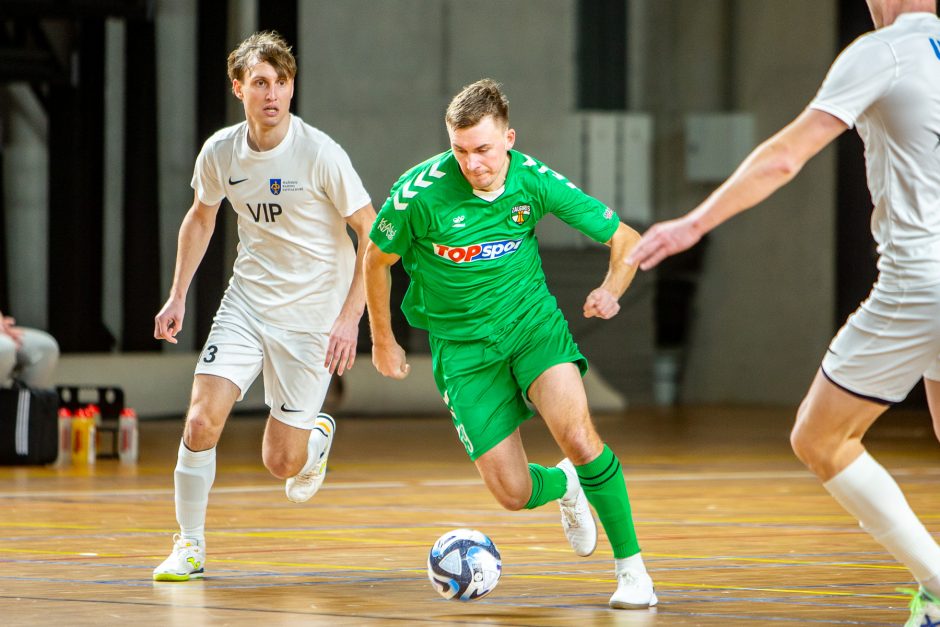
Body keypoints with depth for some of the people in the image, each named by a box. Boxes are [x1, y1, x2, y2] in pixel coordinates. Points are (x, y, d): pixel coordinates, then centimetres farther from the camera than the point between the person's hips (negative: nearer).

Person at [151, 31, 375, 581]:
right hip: (247, 303, 3)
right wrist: (179, 296, 12)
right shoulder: (220, 153, -4)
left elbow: (373, 234, -11)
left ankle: (318, 434, 36)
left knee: (281, 463, -1)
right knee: (202, 423, -15)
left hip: (314, 317, -3)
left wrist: (350, 317, -17)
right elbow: (201, 217, 17)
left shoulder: (320, 154, -17)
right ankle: (190, 544, 4)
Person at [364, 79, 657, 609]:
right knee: (513, 494, -5)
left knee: (579, 438, -25)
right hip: (463, 343, 0)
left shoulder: (534, 180, -14)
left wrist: (611, 292, -23)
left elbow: (626, 239, -4)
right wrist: (383, 340, 8)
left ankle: (632, 567, -9)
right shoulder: (421, 192, -19)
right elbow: (377, 258, 0)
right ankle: (563, 485, 33)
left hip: (533, 321, 0)